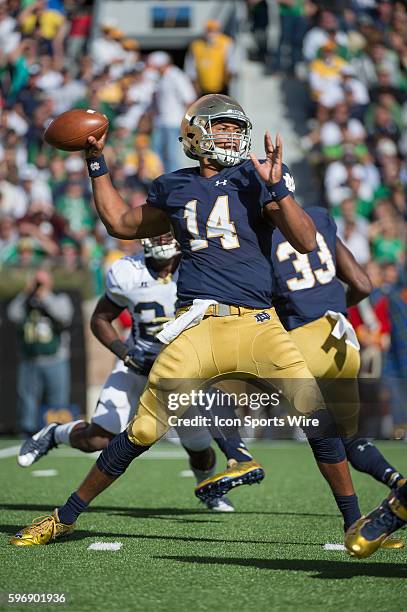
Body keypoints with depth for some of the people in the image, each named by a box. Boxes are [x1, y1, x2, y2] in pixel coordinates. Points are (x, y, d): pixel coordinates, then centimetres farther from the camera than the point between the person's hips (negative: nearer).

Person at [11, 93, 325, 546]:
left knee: (317, 412, -15)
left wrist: (278, 187, -13)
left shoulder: (255, 178, 6)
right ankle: (65, 517, 13)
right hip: (198, 323, 1)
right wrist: (96, 162, 30)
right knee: (144, 429, -2)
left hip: (256, 322, -1)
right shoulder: (175, 187, 15)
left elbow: (306, 242, -2)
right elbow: (121, 223, 31)